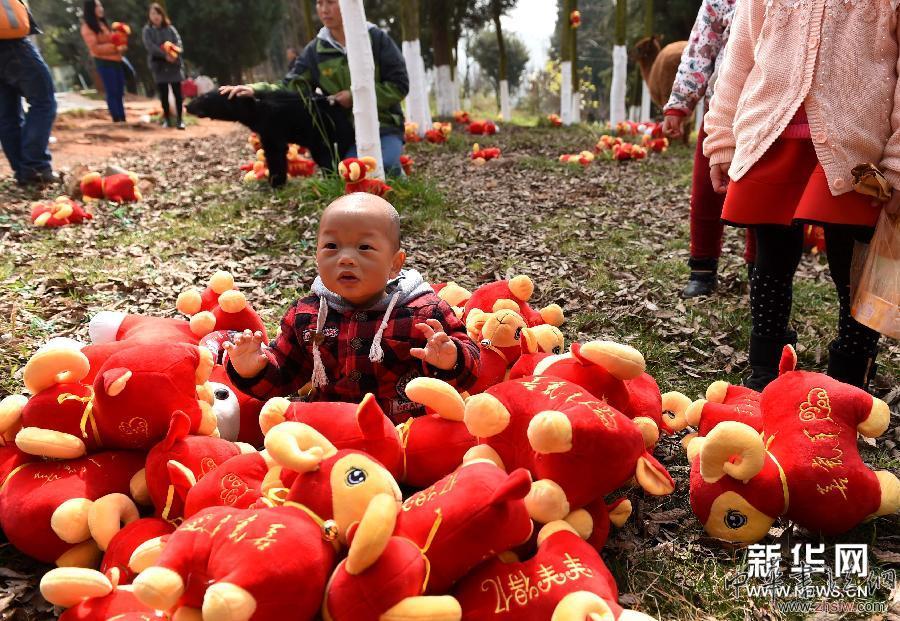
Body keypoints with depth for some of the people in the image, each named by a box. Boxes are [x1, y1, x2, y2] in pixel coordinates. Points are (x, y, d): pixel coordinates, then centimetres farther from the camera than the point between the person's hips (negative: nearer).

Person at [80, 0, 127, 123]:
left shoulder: (103, 23, 17)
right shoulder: (87, 27, -8)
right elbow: (95, 48, -16)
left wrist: (121, 46, 3)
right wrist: (115, 48, -20)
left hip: (116, 61, 8)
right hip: (104, 62, -8)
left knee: (119, 92, 7)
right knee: (112, 92, -8)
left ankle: (123, 120, 9)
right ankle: (117, 121, -6)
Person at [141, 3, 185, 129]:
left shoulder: (170, 29, 6)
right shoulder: (147, 31, 3)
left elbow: (179, 43, -3)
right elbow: (150, 47, -10)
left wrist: (174, 54, -24)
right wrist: (165, 55, -22)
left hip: (174, 65, 0)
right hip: (158, 66, 0)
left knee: (178, 93, -3)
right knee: (163, 94, 5)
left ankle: (179, 119, 3)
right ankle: (167, 119, 15)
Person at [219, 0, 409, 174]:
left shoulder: (376, 38, -2)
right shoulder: (315, 50, 5)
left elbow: (399, 84, -5)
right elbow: (291, 88, 0)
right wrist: (255, 90, -18)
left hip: (384, 126, -2)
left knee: (384, 165, -31)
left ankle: (396, 174, 6)